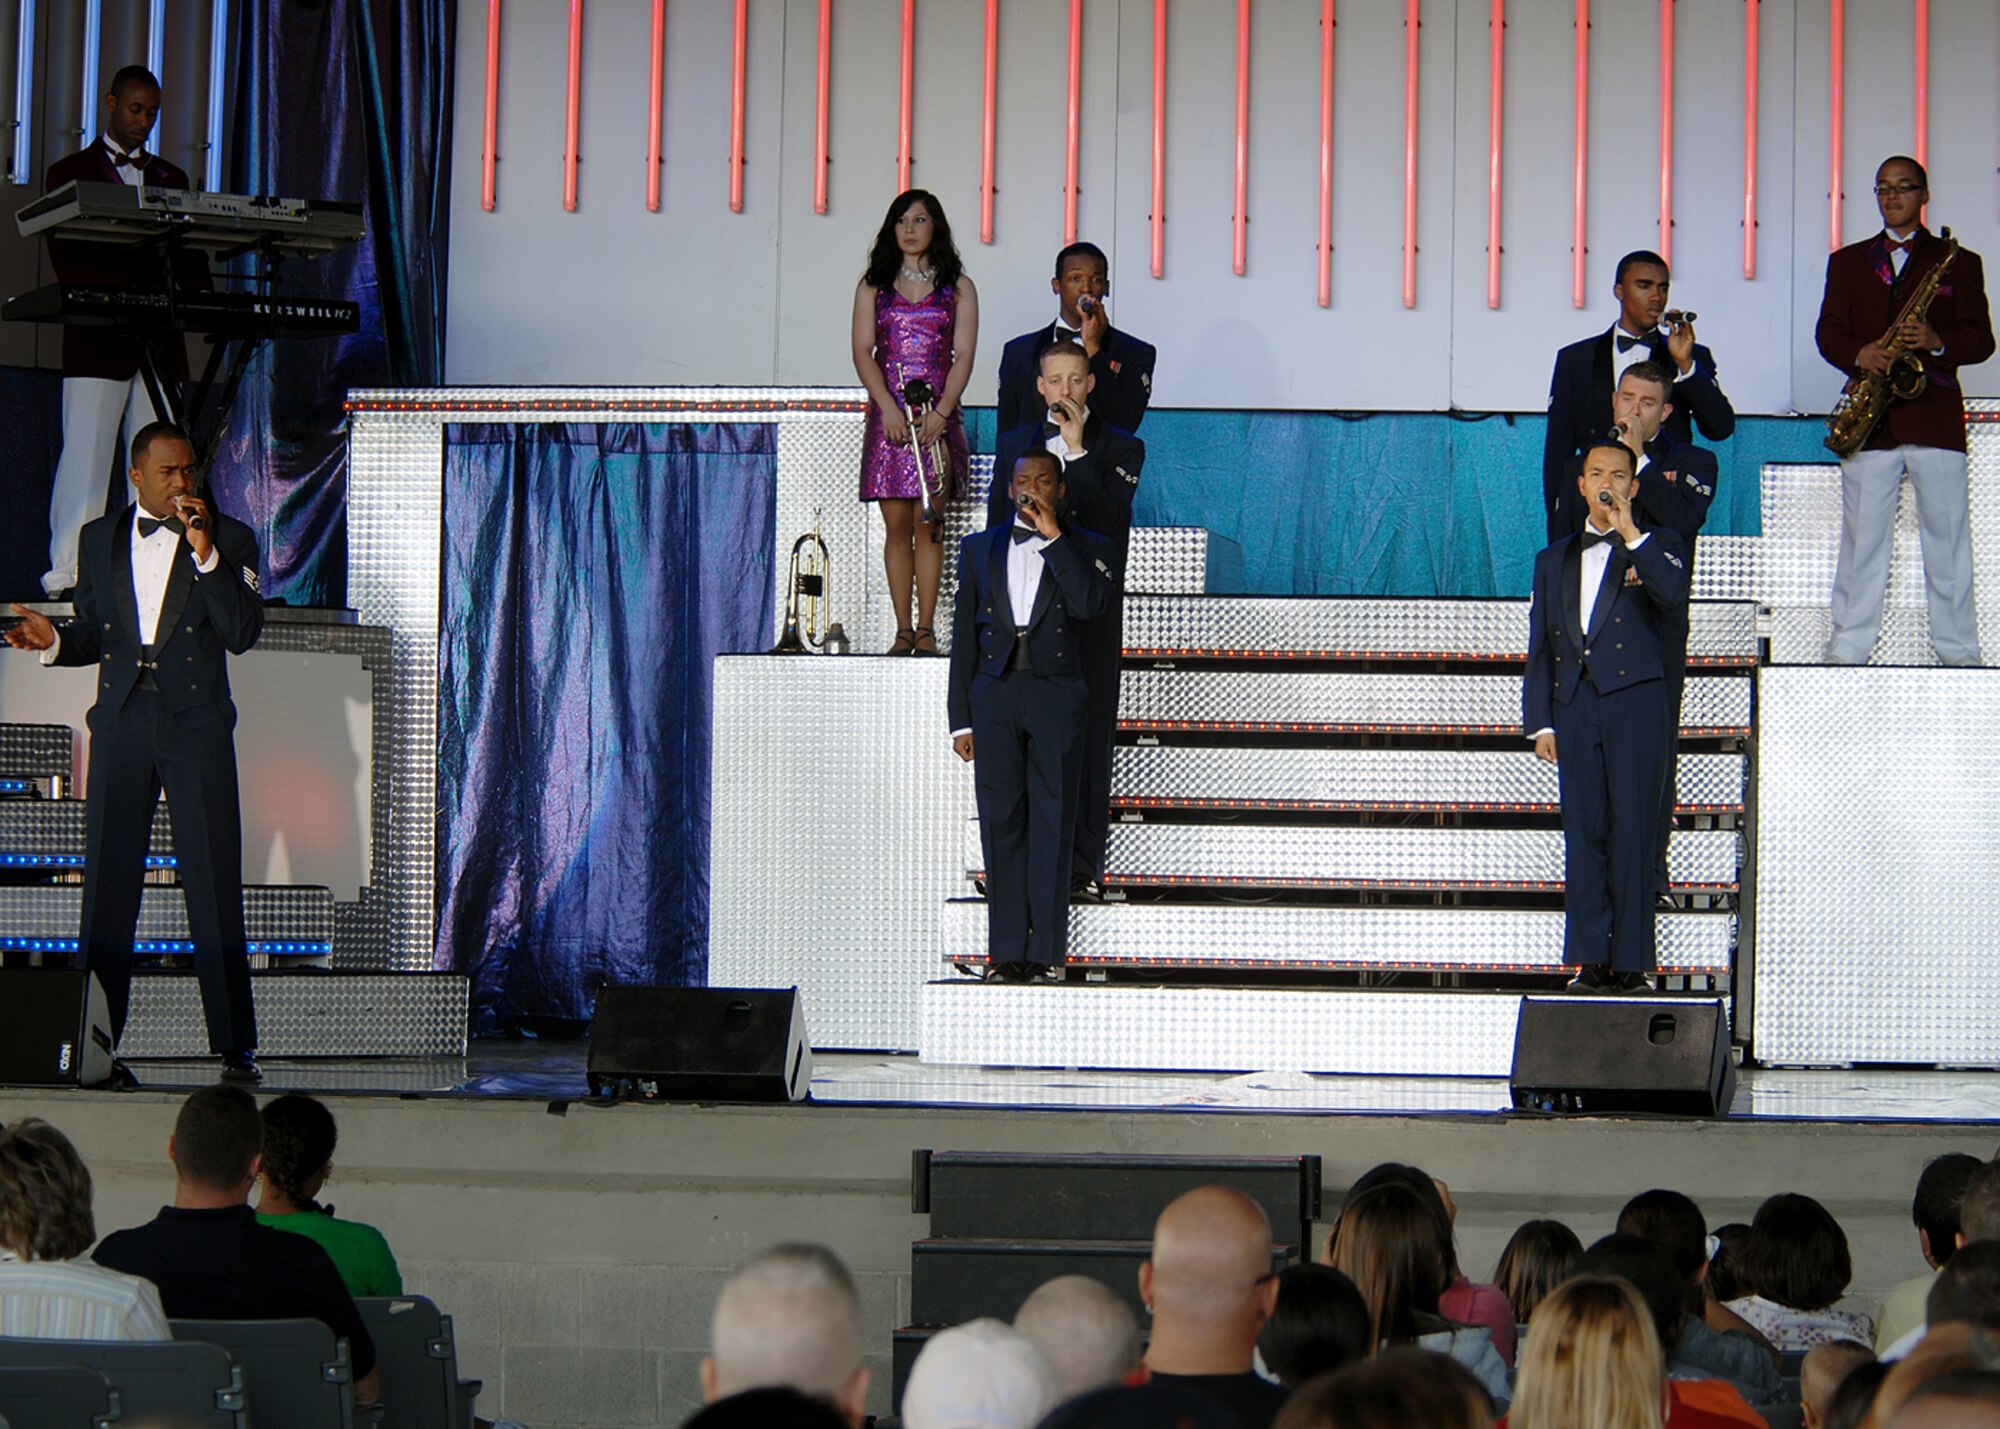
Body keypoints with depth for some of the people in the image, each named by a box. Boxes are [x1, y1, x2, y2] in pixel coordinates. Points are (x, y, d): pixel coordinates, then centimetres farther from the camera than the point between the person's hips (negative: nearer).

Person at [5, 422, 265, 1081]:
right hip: (121, 724, 3)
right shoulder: (99, 539, 14)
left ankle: (236, 1049, -1)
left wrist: (205, 553, -15)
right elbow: (93, 633, 18)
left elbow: (243, 633, -7)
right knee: (107, 885, 1)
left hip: (196, 727, -3)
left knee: (214, 890, -4)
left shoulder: (229, 539, 4)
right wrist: (54, 641, -3)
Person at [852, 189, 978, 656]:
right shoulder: (873, 285, 11)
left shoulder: (957, 287, 8)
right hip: (888, 415, 1)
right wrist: (889, 407, -11)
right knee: (896, 524, -1)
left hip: (938, 418, -1)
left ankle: (925, 629, -4)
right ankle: (903, 630, 1)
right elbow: (863, 352, 3)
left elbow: (963, 356, 1)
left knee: (927, 525, -5)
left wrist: (939, 413, -12)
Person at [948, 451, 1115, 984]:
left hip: (1056, 698, -2)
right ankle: (1007, 950, 4)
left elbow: (1089, 604, -13)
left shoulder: (1087, 548, 8)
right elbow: (964, 635, 13)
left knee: (1052, 824, -3)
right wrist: (960, 720, 8)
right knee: (1001, 823, 1)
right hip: (994, 695, 2)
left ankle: (1046, 950, -1)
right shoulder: (980, 548, 15)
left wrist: (1054, 536, -10)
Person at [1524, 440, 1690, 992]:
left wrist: (1630, 534, -15)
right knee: (1583, 833, 1)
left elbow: (1674, 597, -13)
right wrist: (1540, 722, 9)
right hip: (1574, 707, 4)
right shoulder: (1554, 560, 21)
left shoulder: (1658, 545, 10)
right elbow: (1540, 646, 18)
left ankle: (1631, 961, -5)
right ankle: (1591, 960, 2)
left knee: (1633, 832, -6)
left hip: (1635, 702, -3)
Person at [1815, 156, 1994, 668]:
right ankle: (1848, 646, 2)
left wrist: (1938, 342, -15)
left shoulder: (1958, 262, 12)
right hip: (1870, 418, 1)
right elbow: (1828, 332, 9)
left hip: (1935, 415, -1)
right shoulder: (1847, 262, 18)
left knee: (1947, 536, -1)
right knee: (1862, 535, -1)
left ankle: (1959, 649, 2)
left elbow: (1980, 339, 5)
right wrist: (1861, 354, -11)